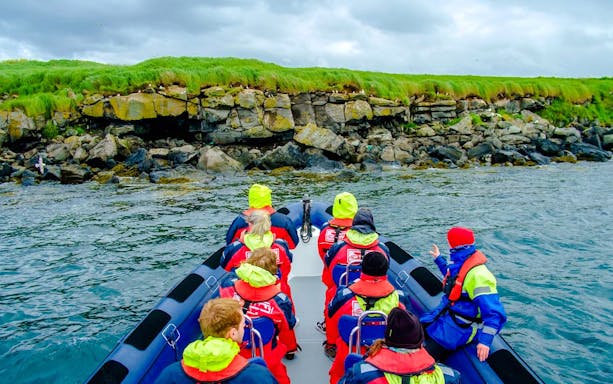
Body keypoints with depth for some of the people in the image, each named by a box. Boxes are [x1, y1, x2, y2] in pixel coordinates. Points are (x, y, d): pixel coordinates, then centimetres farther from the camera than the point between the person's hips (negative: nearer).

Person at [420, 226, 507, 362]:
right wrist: (438, 259, 37)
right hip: (446, 313, 9)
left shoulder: (478, 275, -29)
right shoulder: (460, 263, 0)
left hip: (461, 325, -9)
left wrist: (485, 340, -33)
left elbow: (493, 313, -29)